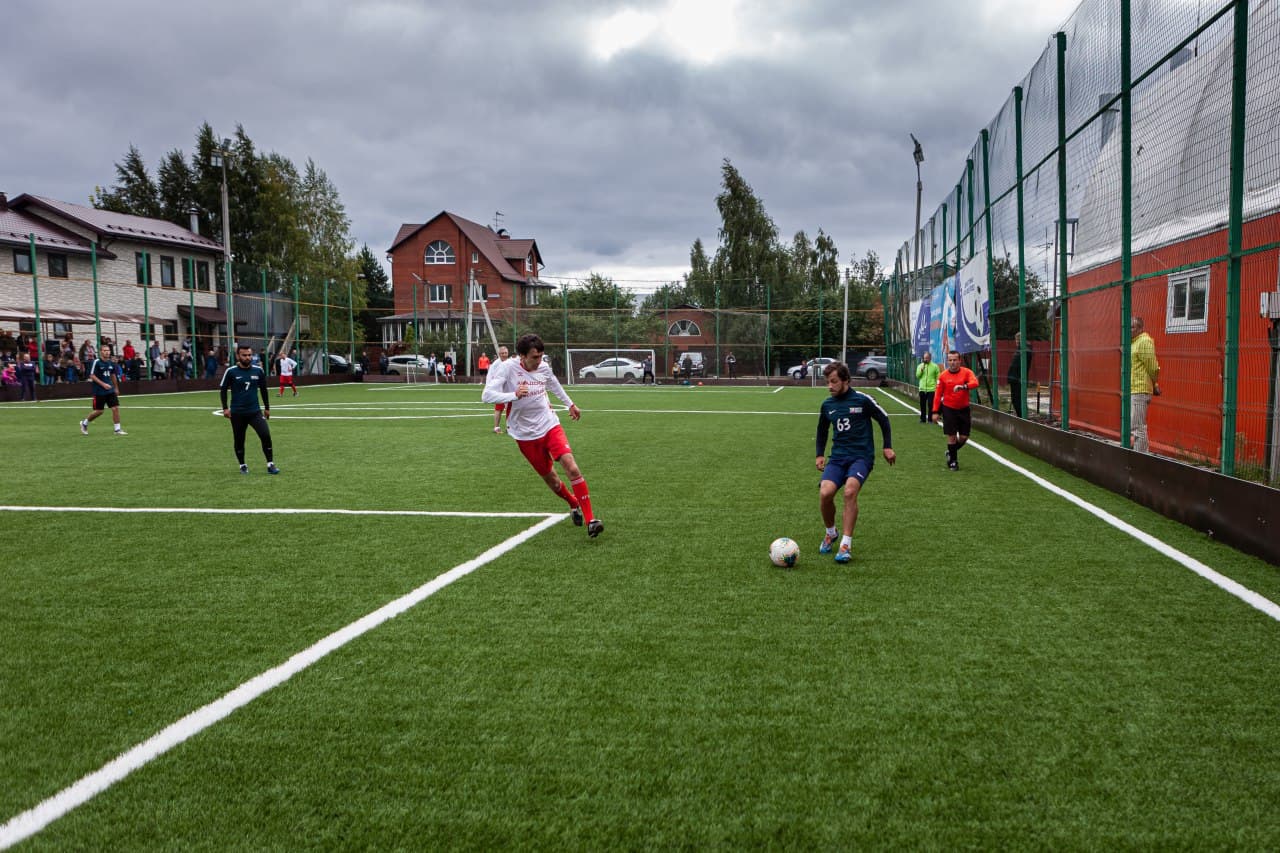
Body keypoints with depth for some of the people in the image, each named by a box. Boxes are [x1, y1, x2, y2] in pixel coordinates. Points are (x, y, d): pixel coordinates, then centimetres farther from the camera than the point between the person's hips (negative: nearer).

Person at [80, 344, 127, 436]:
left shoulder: (111, 363, 7)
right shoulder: (96, 362, -11)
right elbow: (92, 376, -14)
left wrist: (116, 388, 25)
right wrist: (103, 384, -22)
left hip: (110, 390, 5)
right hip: (99, 391, -5)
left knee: (116, 408, -6)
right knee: (99, 411, 1)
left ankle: (118, 429, 1)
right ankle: (84, 423, 27)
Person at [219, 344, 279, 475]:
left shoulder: (258, 370, 0)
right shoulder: (231, 371, -6)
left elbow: (263, 389, 12)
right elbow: (222, 389, 2)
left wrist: (267, 407, 14)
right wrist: (225, 408, -6)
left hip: (255, 411, 1)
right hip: (237, 413, -1)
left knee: (266, 435, -13)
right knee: (239, 440, 7)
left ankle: (270, 465, -4)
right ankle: (242, 466, 26)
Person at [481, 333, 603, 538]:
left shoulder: (543, 368, -1)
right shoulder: (508, 370, -16)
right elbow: (486, 395, -25)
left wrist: (570, 403, 34)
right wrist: (514, 395, -40)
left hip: (550, 426, 2)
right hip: (526, 435, -2)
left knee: (571, 467, -18)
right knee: (549, 478, 7)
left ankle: (590, 520, -16)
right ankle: (574, 504, 38)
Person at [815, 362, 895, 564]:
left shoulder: (863, 400, -6)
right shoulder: (827, 405, 8)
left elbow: (884, 420, 8)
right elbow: (822, 430, 24)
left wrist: (888, 447, 6)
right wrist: (820, 454, 15)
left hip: (862, 456, -4)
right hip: (838, 457, 4)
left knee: (850, 491, -30)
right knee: (825, 493, -20)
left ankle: (846, 545, -20)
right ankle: (831, 532, 10)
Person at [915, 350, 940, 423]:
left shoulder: (935, 366, -1)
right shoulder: (920, 366, 9)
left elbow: (938, 378, -1)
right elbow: (917, 376, 2)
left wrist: (937, 385, -8)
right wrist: (921, 369, -12)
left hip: (931, 389, -3)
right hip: (922, 389, 3)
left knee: (931, 405, -4)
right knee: (922, 405, 9)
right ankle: (923, 419, 19)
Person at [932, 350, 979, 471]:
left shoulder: (967, 372, -6)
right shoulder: (943, 376, -4)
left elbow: (975, 382, -26)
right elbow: (938, 395, 0)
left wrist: (963, 386, -44)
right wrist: (935, 411, -2)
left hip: (964, 409, 1)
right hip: (949, 409, -1)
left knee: (964, 437, 5)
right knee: (951, 436, -1)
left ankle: (951, 452, 33)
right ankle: (953, 461, 14)